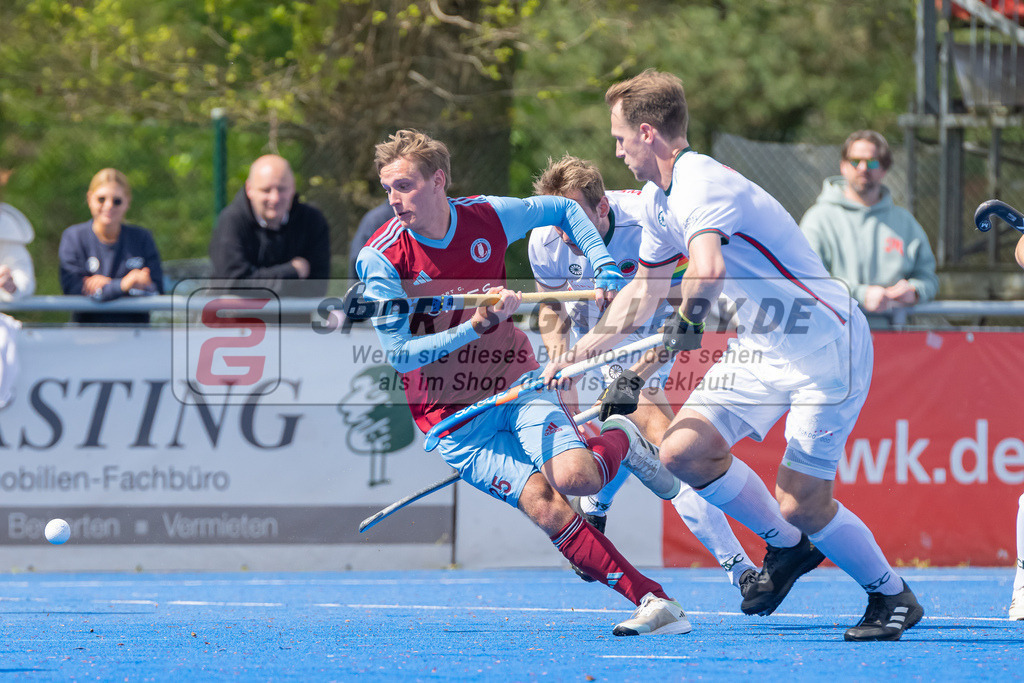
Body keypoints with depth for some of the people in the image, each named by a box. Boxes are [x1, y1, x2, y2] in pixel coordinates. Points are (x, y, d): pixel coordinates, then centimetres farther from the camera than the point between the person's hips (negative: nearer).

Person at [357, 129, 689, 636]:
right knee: (546, 509, -21)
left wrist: (607, 272, 3)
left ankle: (620, 440, 9)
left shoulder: (488, 217, -7)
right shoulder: (380, 259, -14)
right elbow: (400, 354, -17)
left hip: (516, 384, 1)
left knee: (575, 477, -26)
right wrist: (477, 326, -28)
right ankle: (653, 602, -17)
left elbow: (565, 210, 13)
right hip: (453, 420, -1)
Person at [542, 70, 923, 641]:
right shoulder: (661, 200, 9)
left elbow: (708, 272, -44)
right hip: (762, 348, 9)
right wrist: (582, 351, 21)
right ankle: (786, 547, 17)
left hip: (825, 348, -9)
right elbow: (644, 288, 24)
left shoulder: (702, 184, -24)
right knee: (683, 450, -5)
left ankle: (893, 596, 14)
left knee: (801, 505, -10)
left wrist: (687, 322, -25)